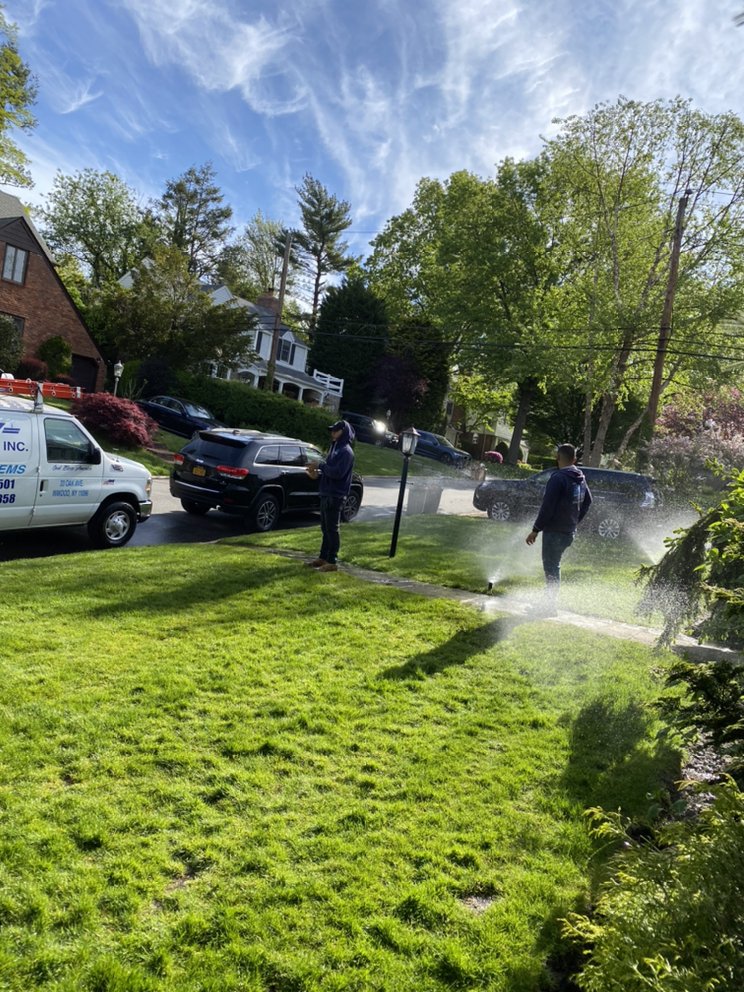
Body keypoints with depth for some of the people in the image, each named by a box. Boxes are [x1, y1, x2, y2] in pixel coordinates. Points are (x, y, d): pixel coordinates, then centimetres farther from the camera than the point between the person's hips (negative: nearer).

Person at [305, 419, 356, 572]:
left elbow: (338, 472, -23)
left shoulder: (346, 451, -13)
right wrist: (318, 473, 3)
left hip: (335, 496, -9)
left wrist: (320, 465, -16)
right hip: (326, 494, 9)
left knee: (332, 529, -5)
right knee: (325, 528, 15)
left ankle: (332, 562, 0)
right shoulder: (335, 448, 18)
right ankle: (323, 557, 24)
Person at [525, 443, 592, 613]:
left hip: (554, 531, -8)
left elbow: (547, 507, -21)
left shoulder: (558, 478, -18)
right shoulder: (580, 479, 9)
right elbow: (587, 502, 21)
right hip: (569, 532, 8)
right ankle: (550, 602, 25)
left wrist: (535, 530, -16)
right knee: (554, 565, 19)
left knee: (550, 567, 0)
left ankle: (550, 605, 4)